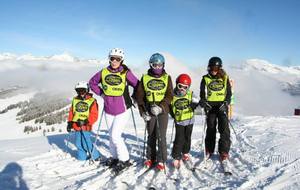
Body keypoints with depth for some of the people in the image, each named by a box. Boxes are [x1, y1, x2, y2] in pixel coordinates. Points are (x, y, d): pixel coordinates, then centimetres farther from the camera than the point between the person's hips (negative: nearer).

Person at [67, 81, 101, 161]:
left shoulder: (92, 101, -5)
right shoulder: (75, 100, 10)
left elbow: (94, 115, -10)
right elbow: (71, 112, 15)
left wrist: (86, 121, -22)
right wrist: (70, 123, 9)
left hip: (86, 127, -5)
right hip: (76, 126, 5)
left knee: (86, 143, -7)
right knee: (78, 143, 11)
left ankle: (95, 156, 12)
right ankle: (82, 157, 27)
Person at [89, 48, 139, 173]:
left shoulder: (126, 73, -12)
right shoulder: (103, 73, -1)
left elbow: (137, 85, -3)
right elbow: (92, 82, 14)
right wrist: (100, 93, 6)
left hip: (122, 111, -4)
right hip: (108, 111, 5)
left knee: (115, 136, -9)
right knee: (112, 136, 15)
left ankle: (124, 160, 9)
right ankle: (115, 157, 33)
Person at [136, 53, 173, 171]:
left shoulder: (167, 78, 2)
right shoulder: (145, 78, 3)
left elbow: (169, 96, -4)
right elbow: (139, 96, 4)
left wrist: (160, 107, -19)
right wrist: (143, 112, -5)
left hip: (163, 111, -1)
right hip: (149, 113, 1)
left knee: (161, 136, -4)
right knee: (151, 136, 11)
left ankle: (161, 160, 10)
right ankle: (150, 158, 26)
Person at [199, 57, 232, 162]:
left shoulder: (225, 78, 4)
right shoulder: (206, 78, 4)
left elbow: (229, 93, 5)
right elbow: (202, 93, 6)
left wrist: (226, 103, -11)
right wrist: (203, 102, -12)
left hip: (222, 105, 0)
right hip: (210, 105, 0)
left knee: (224, 128, -7)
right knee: (211, 128, 5)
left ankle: (224, 152, 1)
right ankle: (209, 150, 19)